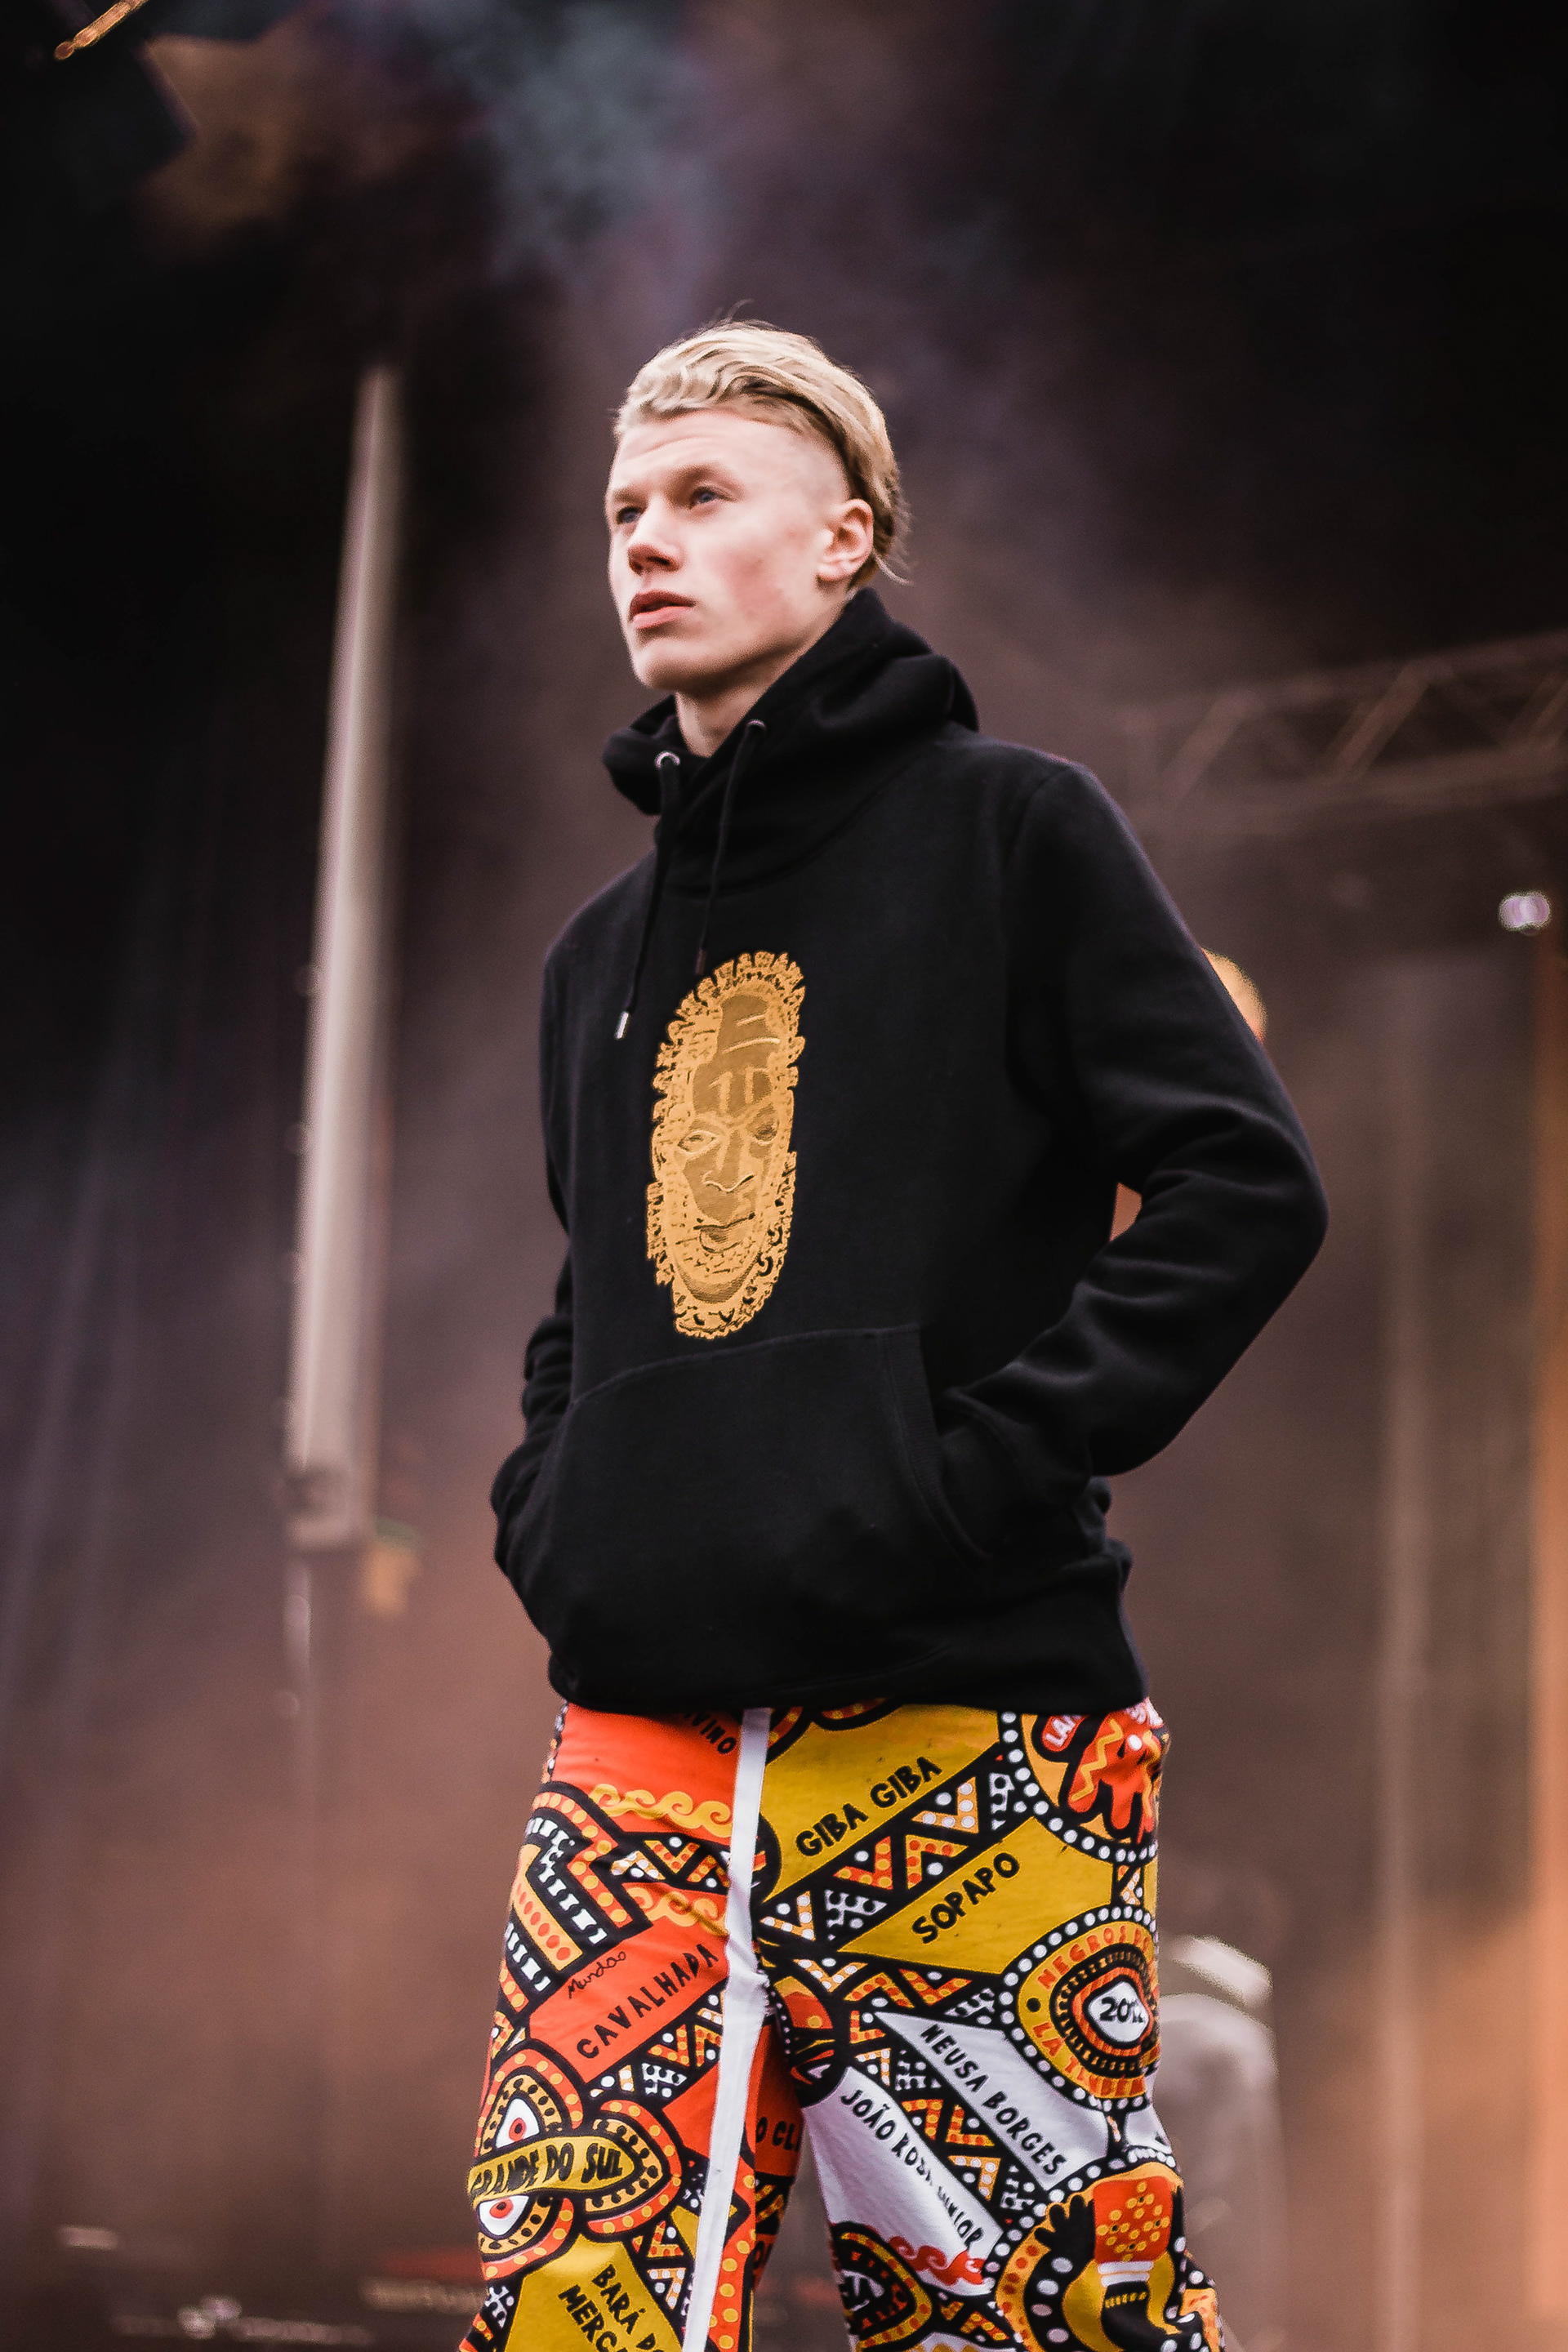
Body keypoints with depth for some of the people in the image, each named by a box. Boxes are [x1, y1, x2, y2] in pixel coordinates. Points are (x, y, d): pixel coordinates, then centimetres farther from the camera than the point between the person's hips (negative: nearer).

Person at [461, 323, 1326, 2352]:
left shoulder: (1005, 828, 4)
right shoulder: (605, 949, 22)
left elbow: (1243, 1184, -4)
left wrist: (997, 1458, -13)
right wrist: (541, 1497, 13)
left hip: (964, 1722, -5)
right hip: (644, 1744, 5)